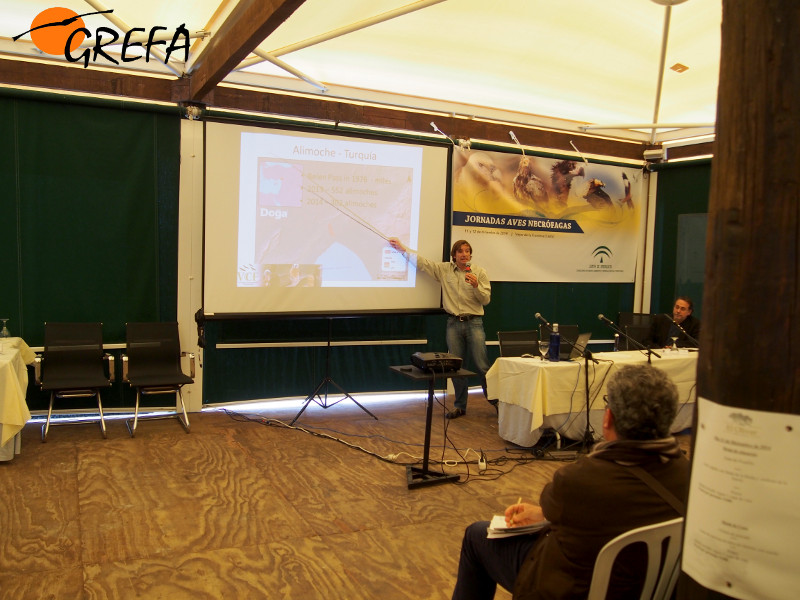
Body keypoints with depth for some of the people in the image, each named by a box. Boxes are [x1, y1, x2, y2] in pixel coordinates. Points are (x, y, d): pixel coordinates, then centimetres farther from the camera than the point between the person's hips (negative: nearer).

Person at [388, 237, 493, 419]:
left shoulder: (479, 272, 1)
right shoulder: (444, 269, 6)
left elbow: (486, 299, -1)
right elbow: (422, 262, 8)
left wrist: (476, 286, -19)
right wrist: (402, 249, 7)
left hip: (474, 323, -2)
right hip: (454, 323, 3)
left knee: (482, 365, -4)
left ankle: (495, 401, 9)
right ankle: (460, 406, 16)